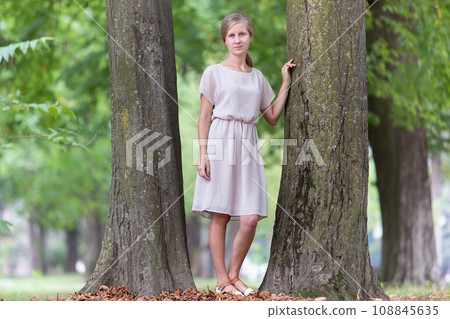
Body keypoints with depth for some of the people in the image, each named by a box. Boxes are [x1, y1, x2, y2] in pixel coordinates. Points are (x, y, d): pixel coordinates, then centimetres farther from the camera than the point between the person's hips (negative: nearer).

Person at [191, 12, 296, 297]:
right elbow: (205, 116, 2)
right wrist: (203, 155, -6)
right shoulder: (214, 73, 4)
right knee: (220, 216, -4)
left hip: (248, 147, 4)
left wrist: (286, 83, 14)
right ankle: (222, 280, 4)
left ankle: (234, 275, 11)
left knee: (251, 218, -5)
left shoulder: (258, 77, 16)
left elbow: (272, 117, 17)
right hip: (220, 146, -4)